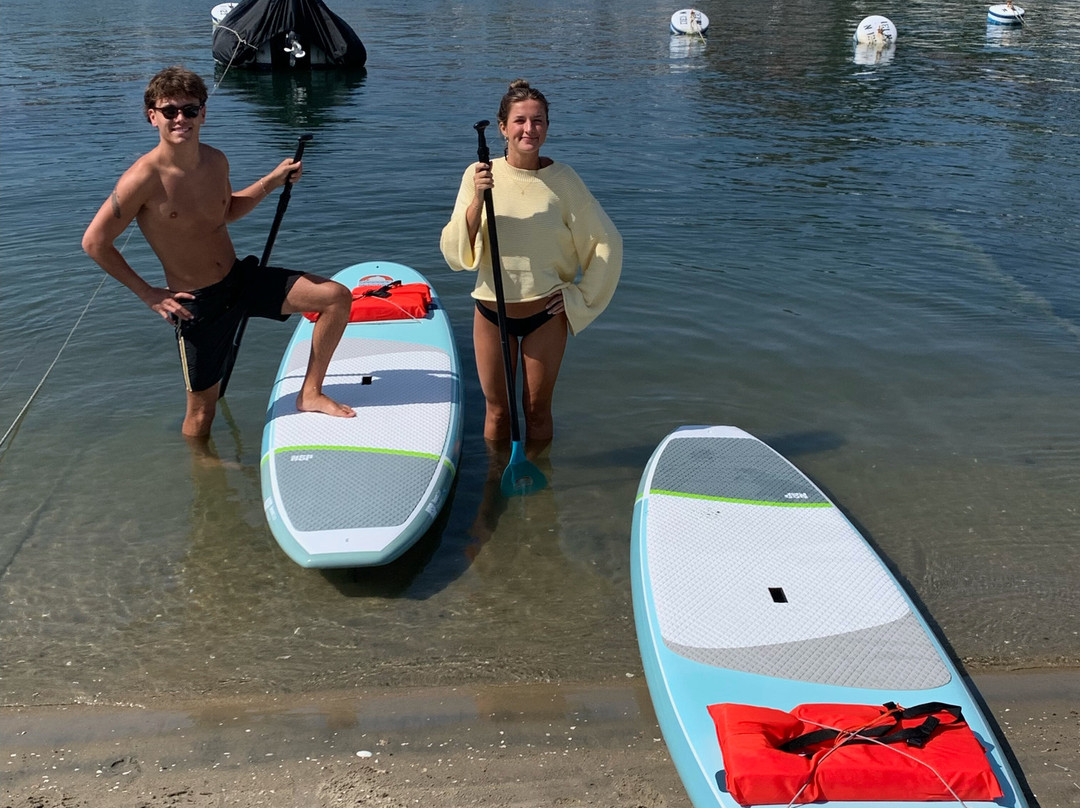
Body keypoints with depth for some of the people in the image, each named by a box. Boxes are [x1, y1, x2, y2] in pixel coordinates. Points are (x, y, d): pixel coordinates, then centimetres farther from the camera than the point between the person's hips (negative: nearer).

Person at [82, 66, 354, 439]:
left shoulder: (215, 161, 0)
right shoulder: (144, 178, -20)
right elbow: (95, 242, -13)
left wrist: (272, 181, 9)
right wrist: (148, 293, -10)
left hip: (242, 278, 6)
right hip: (197, 302, -5)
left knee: (337, 296, -6)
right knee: (202, 408, 7)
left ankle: (310, 393, 4)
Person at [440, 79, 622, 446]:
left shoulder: (561, 179, -8)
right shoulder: (480, 174, -5)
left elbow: (607, 242, -1)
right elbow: (456, 252, -10)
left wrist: (579, 295, -4)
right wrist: (478, 198, -22)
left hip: (545, 312, -1)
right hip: (491, 310, 1)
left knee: (537, 410, 11)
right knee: (497, 409, 12)